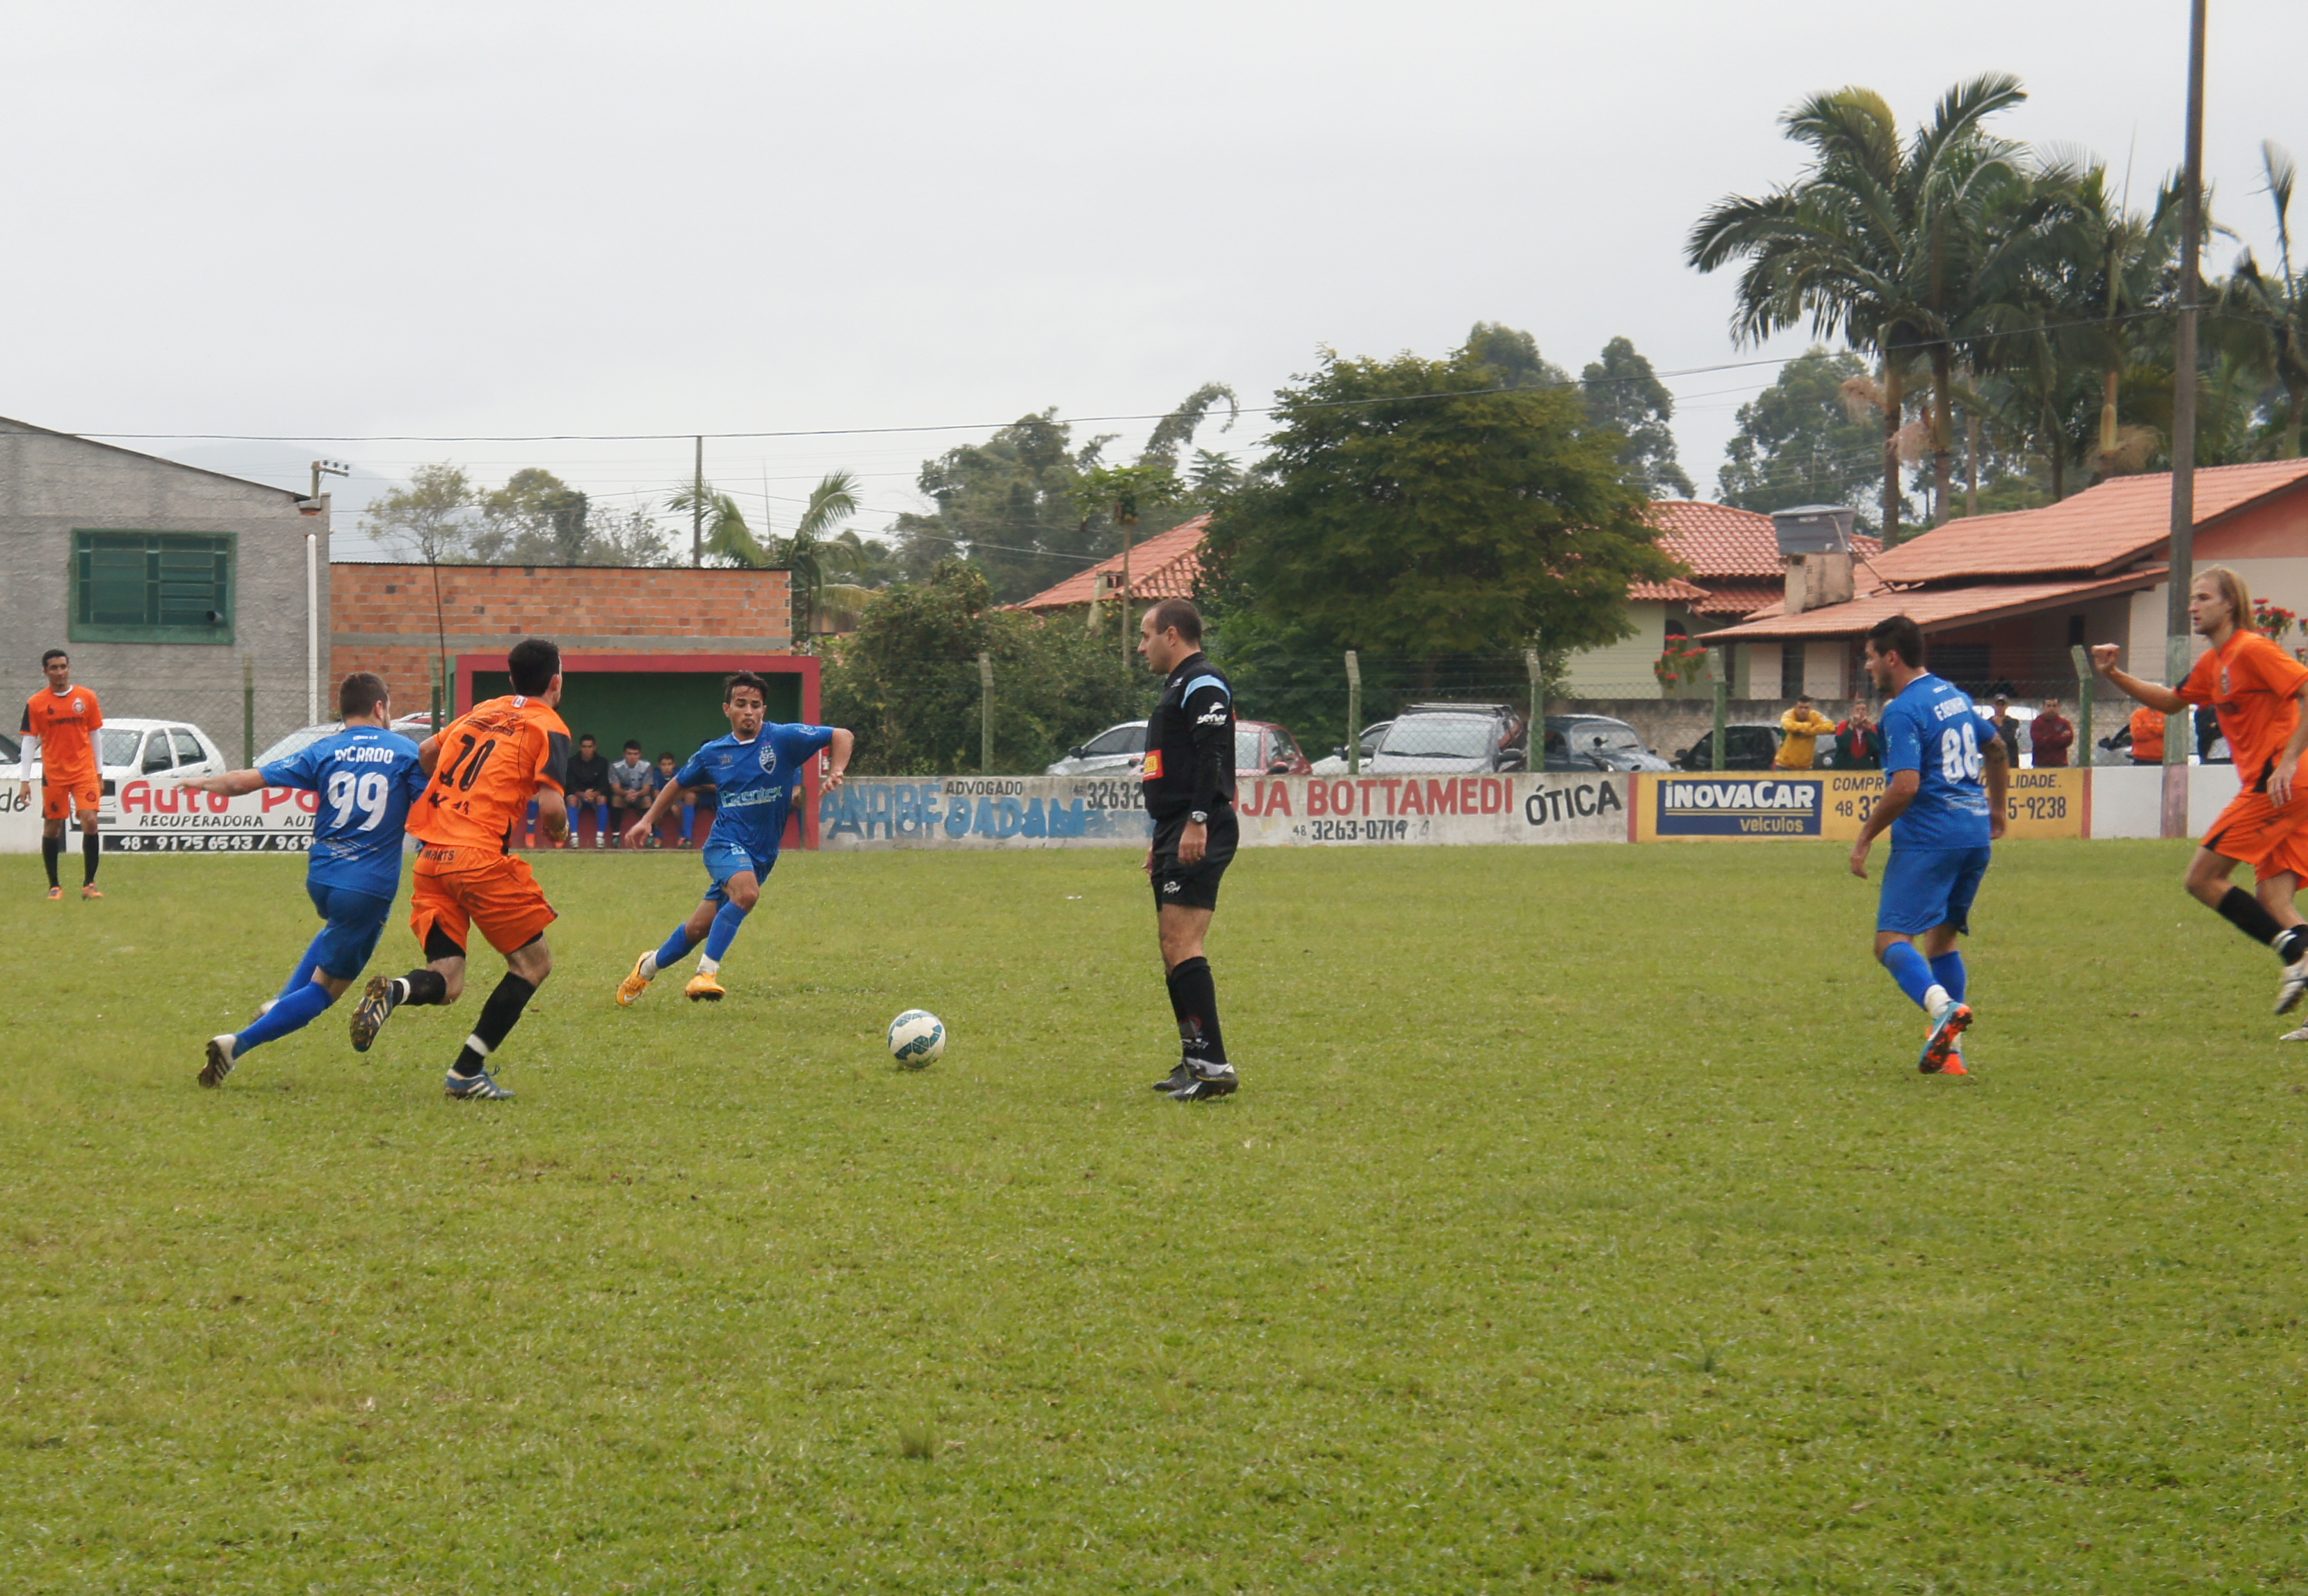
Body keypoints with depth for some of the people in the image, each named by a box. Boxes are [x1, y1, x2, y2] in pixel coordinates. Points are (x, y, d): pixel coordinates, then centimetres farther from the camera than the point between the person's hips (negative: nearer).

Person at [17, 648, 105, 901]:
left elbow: (94, 736, 10)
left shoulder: (86, 698, 3)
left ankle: (89, 884, -4)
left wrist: (99, 774, 11)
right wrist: (24, 780, -5)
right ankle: (54, 887, 15)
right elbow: (29, 742, 0)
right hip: (53, 774, 0)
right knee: (52, 828, 4)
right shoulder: (36, 704, -1)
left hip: (84, 772, 0)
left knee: (90, 822, -13)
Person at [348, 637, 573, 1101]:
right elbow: (551, 804, -12)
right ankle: (467, 1072, 3)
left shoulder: (482, 712, 20)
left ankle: (393, 992, -28)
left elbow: (423, 753, 25)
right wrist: (559, 829, 11)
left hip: (431, 856, 6)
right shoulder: (548, 728, 0)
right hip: (482, 859, -6)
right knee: (534, 962, 11)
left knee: (445, 984, 7)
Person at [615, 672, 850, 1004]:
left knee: (700, 927, 6)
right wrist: (647, 821, 16)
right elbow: (678, 785, 21)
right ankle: (706, 973, -27)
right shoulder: (713, 753, 3)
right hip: (725, 842, -1)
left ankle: (650, 966, 32)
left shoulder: (783, 739, -5)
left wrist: (835, 772, -22)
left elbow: (843, 737, -6)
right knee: (746, 892, -33)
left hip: (762, 853, 1)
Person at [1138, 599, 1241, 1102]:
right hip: (1176, 834, 11)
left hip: (1198, 836, -11)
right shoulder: (1178, 686, 24)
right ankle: (1196, 1061, 15)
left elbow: (1211, 758, -21)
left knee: (1181, 947, -17)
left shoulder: (1203, 685, -9)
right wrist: (1161, 841, 29)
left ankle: (1213, 1066, -21)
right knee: (1173, 949, 11)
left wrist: (1197, 823, -28)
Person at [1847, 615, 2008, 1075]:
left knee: (1892, 941, -12)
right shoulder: (1954, 695, 17)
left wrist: (1865, 838, -10)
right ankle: (1951, 1052, 12)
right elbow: (1997, 751, 31)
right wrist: (1996, 809, 43)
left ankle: (1943, 1007, -39)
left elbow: (1904, 787, -20)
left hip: (1928, 839, -9)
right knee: (1942, 940, 18)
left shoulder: (1903, 712, -11)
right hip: (1975, 835, 9)